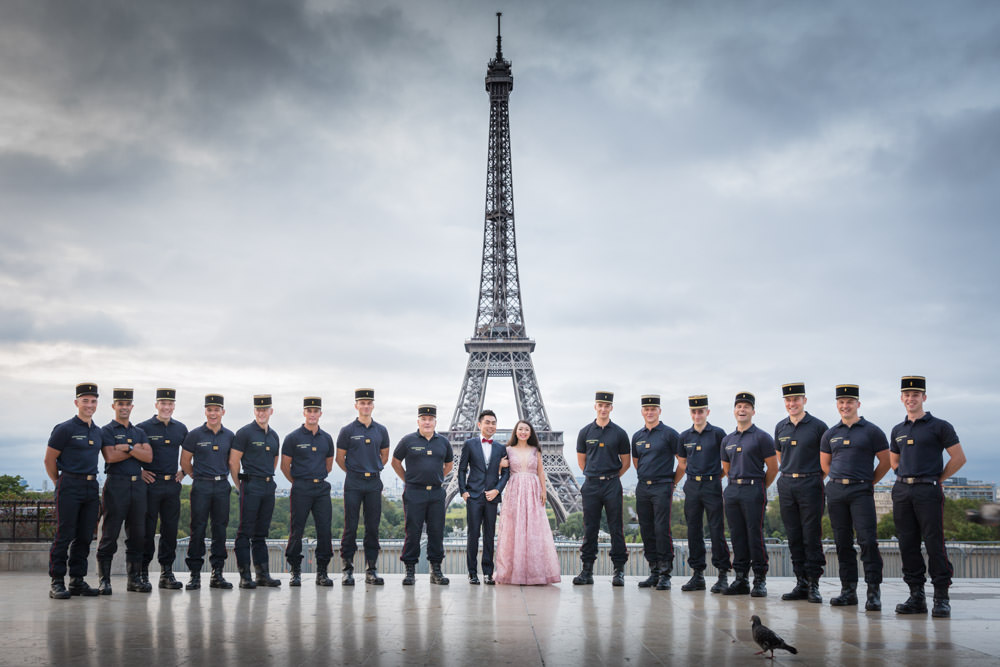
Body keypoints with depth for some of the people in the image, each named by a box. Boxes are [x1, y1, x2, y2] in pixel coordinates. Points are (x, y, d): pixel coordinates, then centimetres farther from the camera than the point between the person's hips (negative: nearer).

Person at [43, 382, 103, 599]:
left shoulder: (98, 431, 14)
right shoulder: (65, 429, -5)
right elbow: (49, 460, -1)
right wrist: (59, 484, 6)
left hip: (91, 487, 6)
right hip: (70, 487, -6)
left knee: (85, 537, 7)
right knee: (64, 535, -6)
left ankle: (77, 580, 14)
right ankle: (56, 582, 0)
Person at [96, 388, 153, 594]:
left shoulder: (139, 432, 17)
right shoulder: (106, 431, 3)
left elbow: (148, 457, 3)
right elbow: (111, 456, -13)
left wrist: (128, 447, -9)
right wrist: (137, 449, -6)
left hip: (138, 485, 5)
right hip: (116, 485, -5)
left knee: (137, 535, 5)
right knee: (110, 534, -4)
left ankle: (134, 579, 11)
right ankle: (104, 580, 1)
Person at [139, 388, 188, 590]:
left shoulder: (181, 429, 10)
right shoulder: (143, 428, -3)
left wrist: (183, 471, 14)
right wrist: (138, 472, -3)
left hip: (173, 485, 4)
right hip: (150, 483, -4)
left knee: (170, 529, 6)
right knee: (147, 530, 0)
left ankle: (167, 573, 12)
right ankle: (142, 573, 9)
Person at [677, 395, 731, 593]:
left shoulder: (718, 433, -2)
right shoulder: (685, 436, 8)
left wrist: (719, 475, 4)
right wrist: (693, 474, 11)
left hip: (712, 486, -4)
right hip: (692, 487, 4)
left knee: (717, 530, -5)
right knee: (694, 530, 6)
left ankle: (723, 574, 2)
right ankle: (697, 574, 13)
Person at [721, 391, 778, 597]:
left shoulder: (761, 437, -3)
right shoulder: (727, 440, 14)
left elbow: (773, 468, -1)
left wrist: (758, 488, 6)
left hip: (754, 490, -5)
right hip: (732, 491, 6)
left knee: (755, 536, -5)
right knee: (737, 535, 7)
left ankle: (760, 581, 1)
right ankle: (741, 579, 13)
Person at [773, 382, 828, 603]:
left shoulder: (817, 426, -3)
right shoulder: (780, 427, 10)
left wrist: (818, 477, 1)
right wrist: (788, 473, 13)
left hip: (810, 484, -5)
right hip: (786, 486, 5)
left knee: (812, 536, -3)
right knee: (794, 536, 7)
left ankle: (814, 584, 3)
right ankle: (801, 583, 13)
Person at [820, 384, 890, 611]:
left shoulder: (871, 431, 1)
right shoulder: (830, 434, 11)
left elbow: (885, 461, 5)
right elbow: (824, 463, 22)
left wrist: (869, 482, 7)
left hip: (861, 492, -4)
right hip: (835, 491, 4)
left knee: (868, 540, -11)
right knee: (842, 542, 6)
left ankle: (874, 592, -7)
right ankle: (848, 590, 12)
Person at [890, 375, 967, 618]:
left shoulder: (939, 426, 0)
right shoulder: (898, 430, 14)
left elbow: (959, 458, -1)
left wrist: (937, 479, 2)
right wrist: (907, 476, 14)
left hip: (928, 491, -5)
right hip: (902, 491, 5)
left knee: (934, 544, -7)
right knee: (908, 545, 5)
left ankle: (941, 598, -1)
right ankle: (916, 596, 11)